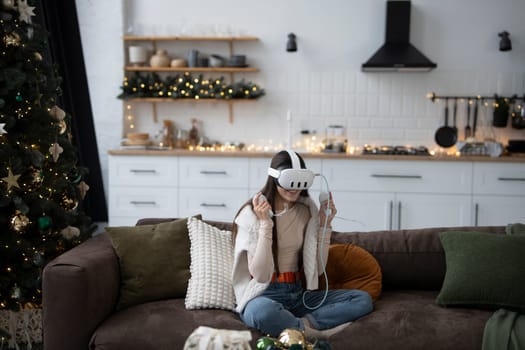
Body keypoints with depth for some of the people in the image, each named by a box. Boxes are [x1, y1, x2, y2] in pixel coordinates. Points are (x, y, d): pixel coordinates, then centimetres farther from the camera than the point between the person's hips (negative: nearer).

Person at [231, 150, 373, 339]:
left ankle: (303, 324, -23)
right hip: (264, 295, -5)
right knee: (263, 312, -42)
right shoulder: (253, 213, -8)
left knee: (363, 300, -13)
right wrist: (265, 223, -21)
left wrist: (324, 224, -2)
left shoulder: (307, 211, 6)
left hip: (299, 295, 5)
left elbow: (317, 269, 5)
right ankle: (314, 332, -18)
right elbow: (260, 274, -17)